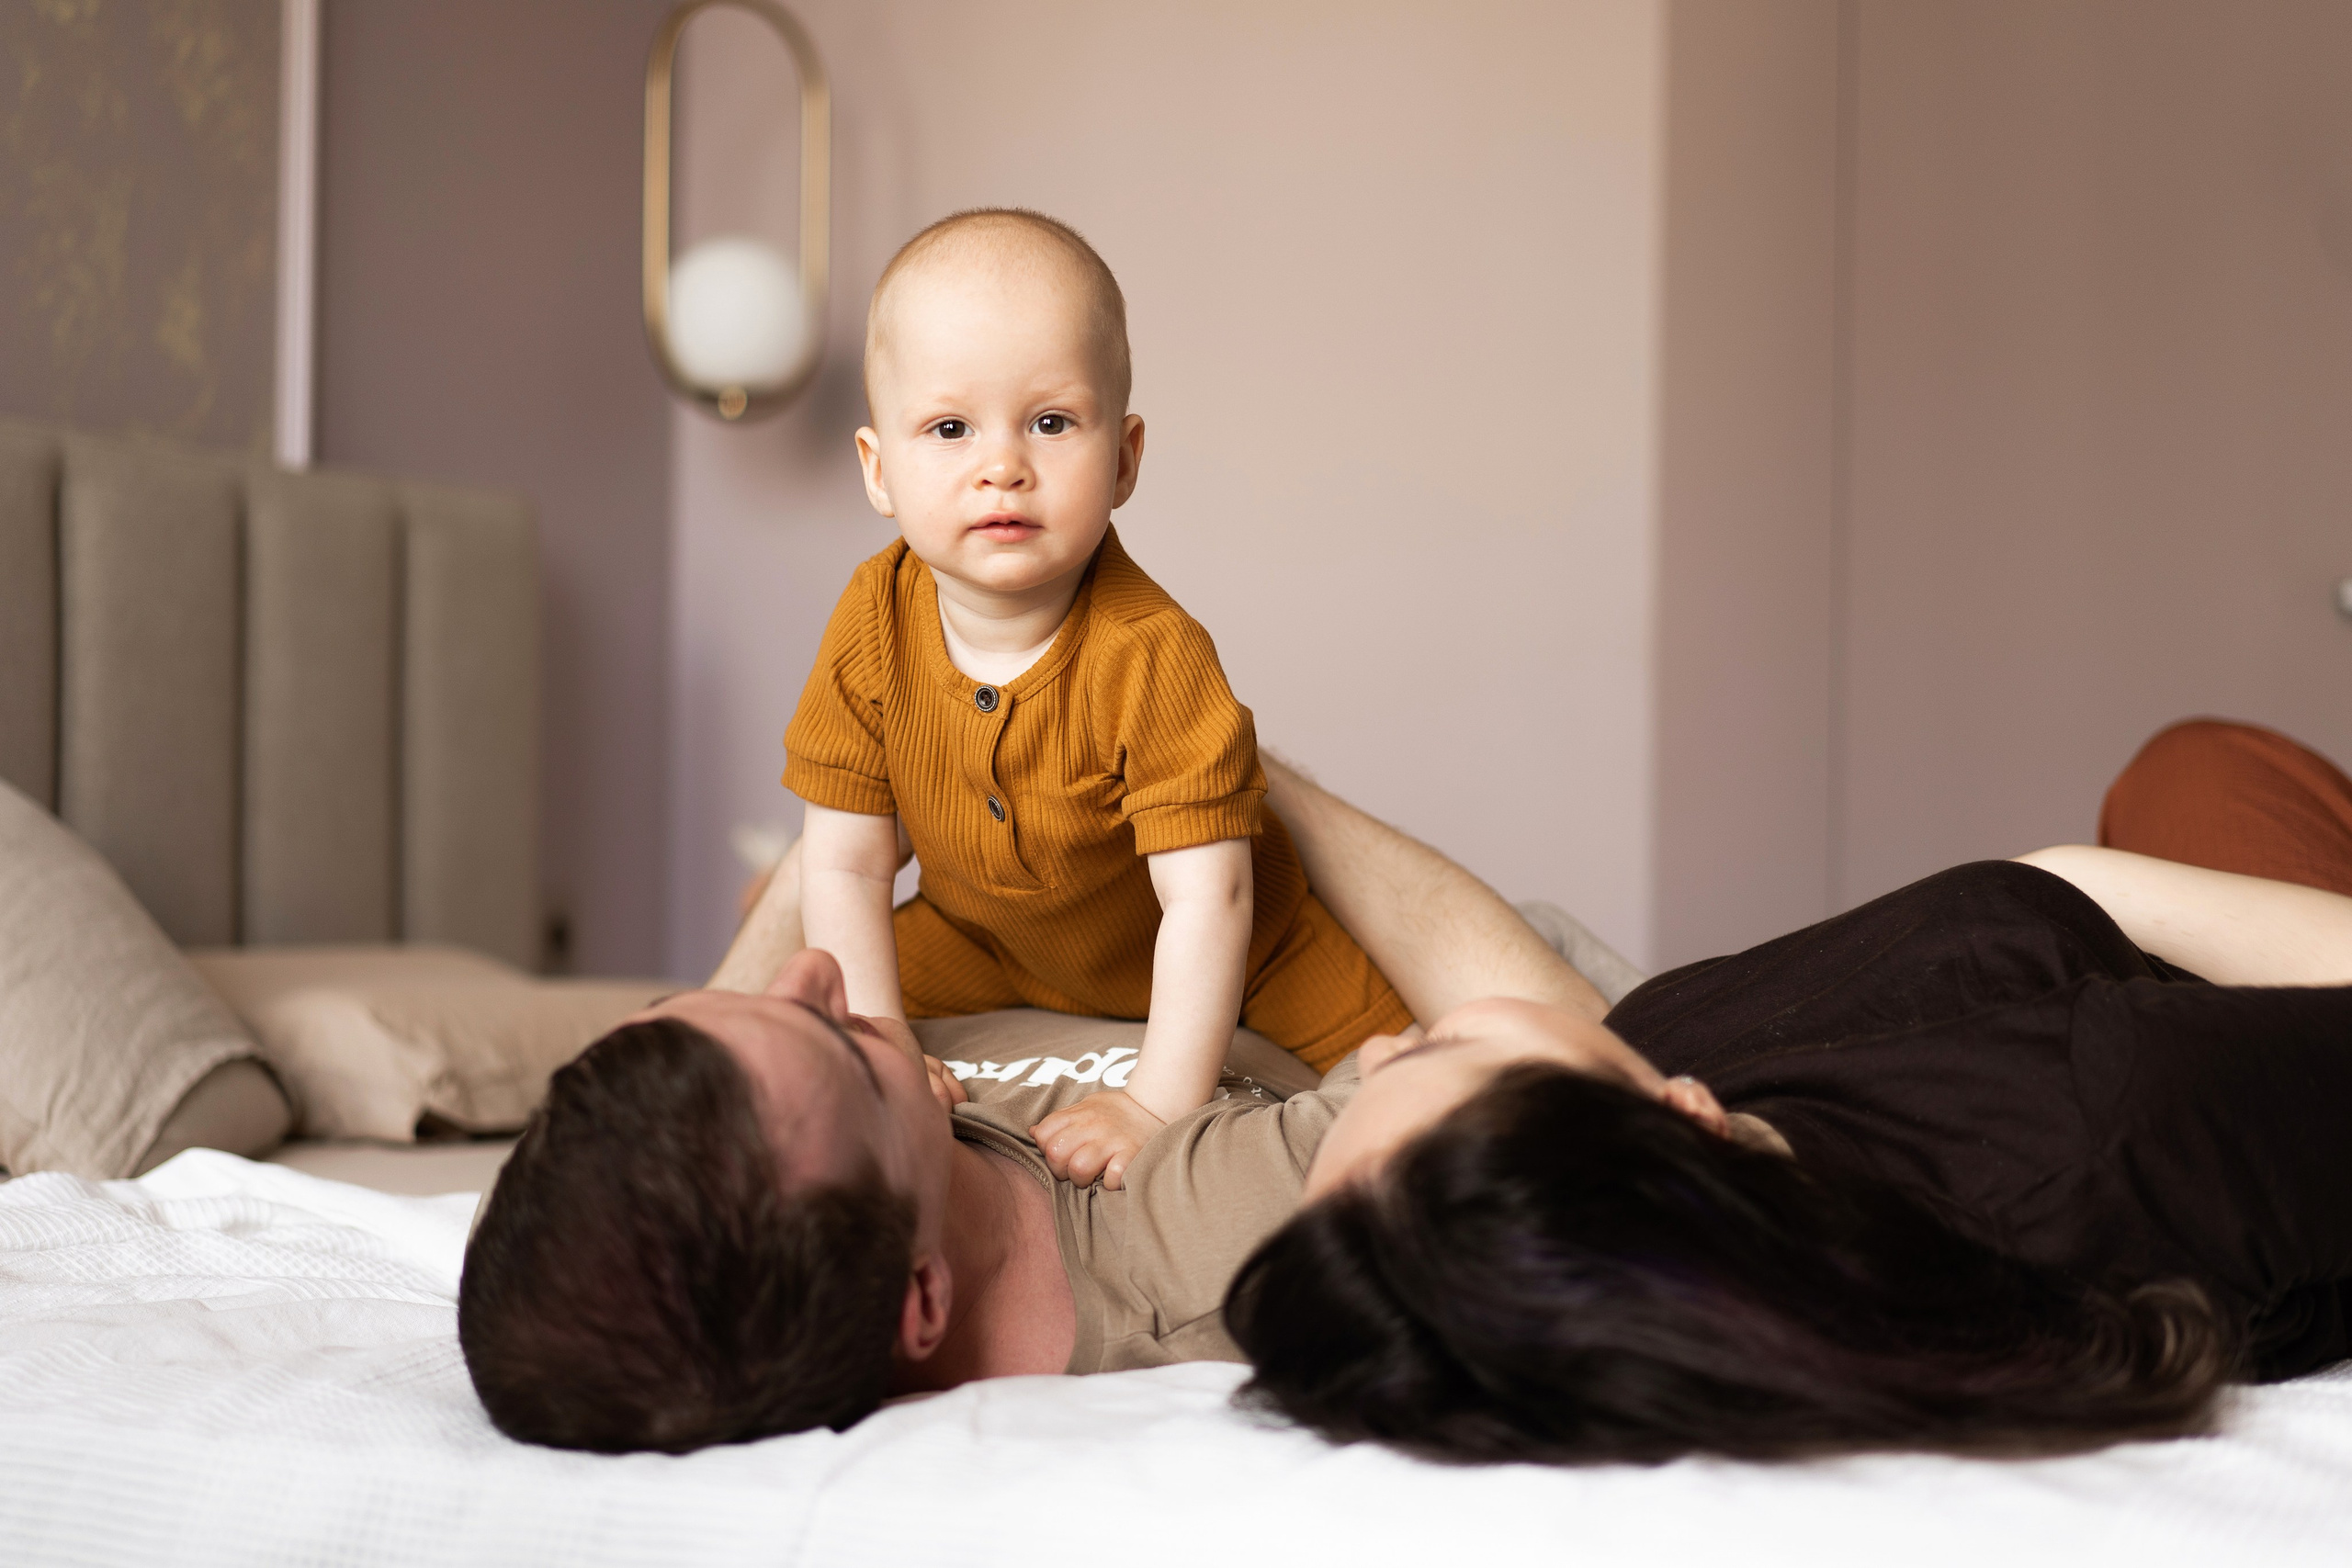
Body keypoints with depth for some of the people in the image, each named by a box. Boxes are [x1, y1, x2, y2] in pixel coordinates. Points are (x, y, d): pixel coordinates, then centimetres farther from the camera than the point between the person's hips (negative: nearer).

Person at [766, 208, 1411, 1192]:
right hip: (986, 943, 3)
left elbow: (1205, 898, -35)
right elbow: (845, 862, -16)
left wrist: (1161, 1103, -37)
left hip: (1204, 954, -3)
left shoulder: (1151, 655, -36)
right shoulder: (872, 628, -23)